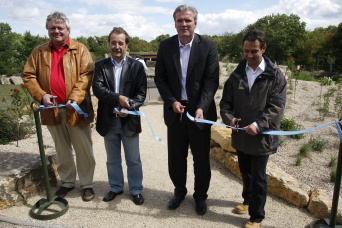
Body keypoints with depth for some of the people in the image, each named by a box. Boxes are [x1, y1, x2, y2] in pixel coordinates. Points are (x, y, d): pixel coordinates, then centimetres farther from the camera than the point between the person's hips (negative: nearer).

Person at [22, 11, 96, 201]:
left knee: (83, 150, 6)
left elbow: (86, 75, -10)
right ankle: (67, 182, 33)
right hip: (52, 109, 4)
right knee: (62, 150, 17)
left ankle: (87, 184, 21)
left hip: (76, 109, -3)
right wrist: (41, 95, -11)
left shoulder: (80, 50, 0)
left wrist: (75, 98, -22)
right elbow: (29, 76, 7)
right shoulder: (39, 52, 9)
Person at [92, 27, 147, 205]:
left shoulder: (136, 66, -1)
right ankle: (116, 187, 37)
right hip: (108, 121, 2)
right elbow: (97, 88, -11)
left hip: (129, 120, -2)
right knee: (112, 160, 18)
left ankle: (136, 190, 29)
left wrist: (129, 107, -21)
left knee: (133, 160, 11)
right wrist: (118, 98, -23)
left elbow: (141, 92, -7)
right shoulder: (100, 66, 3)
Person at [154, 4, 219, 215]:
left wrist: (201, 107, -22)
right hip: (175, 110, 2)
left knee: (201, 157, 10)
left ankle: (200, 195, 32)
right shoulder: (166, 46, 1)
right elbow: (160, 78, 2)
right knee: (176, 156, 13)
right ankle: (179, 191, 36)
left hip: (200, 110, -2)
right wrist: (172, 101, -11)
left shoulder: (208, 46, -5)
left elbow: (212, 79, -10)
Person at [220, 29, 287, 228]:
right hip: (241, 135, 4)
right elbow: (226, 102, 4)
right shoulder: (237, 74, 5)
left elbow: (277, 107, -13)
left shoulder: (275, 76, -7)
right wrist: (229, 117, -16)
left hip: (262, 136, -4)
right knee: (245, 172, 21)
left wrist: (258, 125, -27)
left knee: (258, 177, 5)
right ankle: (248, 200, 45)